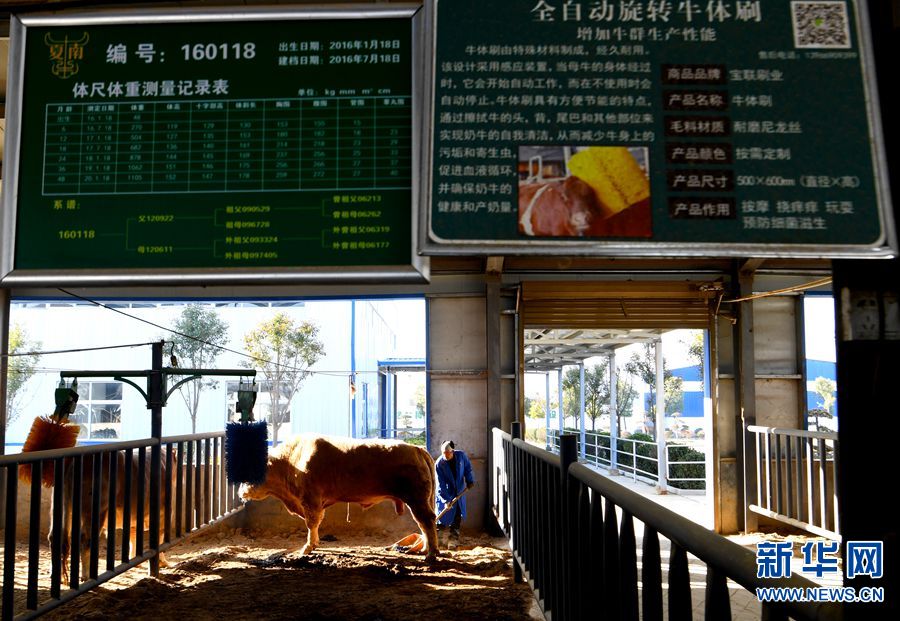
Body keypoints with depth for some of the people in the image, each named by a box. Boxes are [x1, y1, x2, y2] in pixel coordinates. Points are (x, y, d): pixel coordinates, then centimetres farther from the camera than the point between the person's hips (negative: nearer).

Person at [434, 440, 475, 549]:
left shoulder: (461, 455, -13)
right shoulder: (439, 464, -21)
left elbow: (468, 467, 8)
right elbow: (440, 484, -20)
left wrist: (469, 480, -2)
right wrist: (446, 500, -24)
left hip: (459, 492, 3)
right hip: (445, 494, -3)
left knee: (457, 516, 4)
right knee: (443, 516, -1)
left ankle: (454, 538, 13)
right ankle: (439, 539, 10)